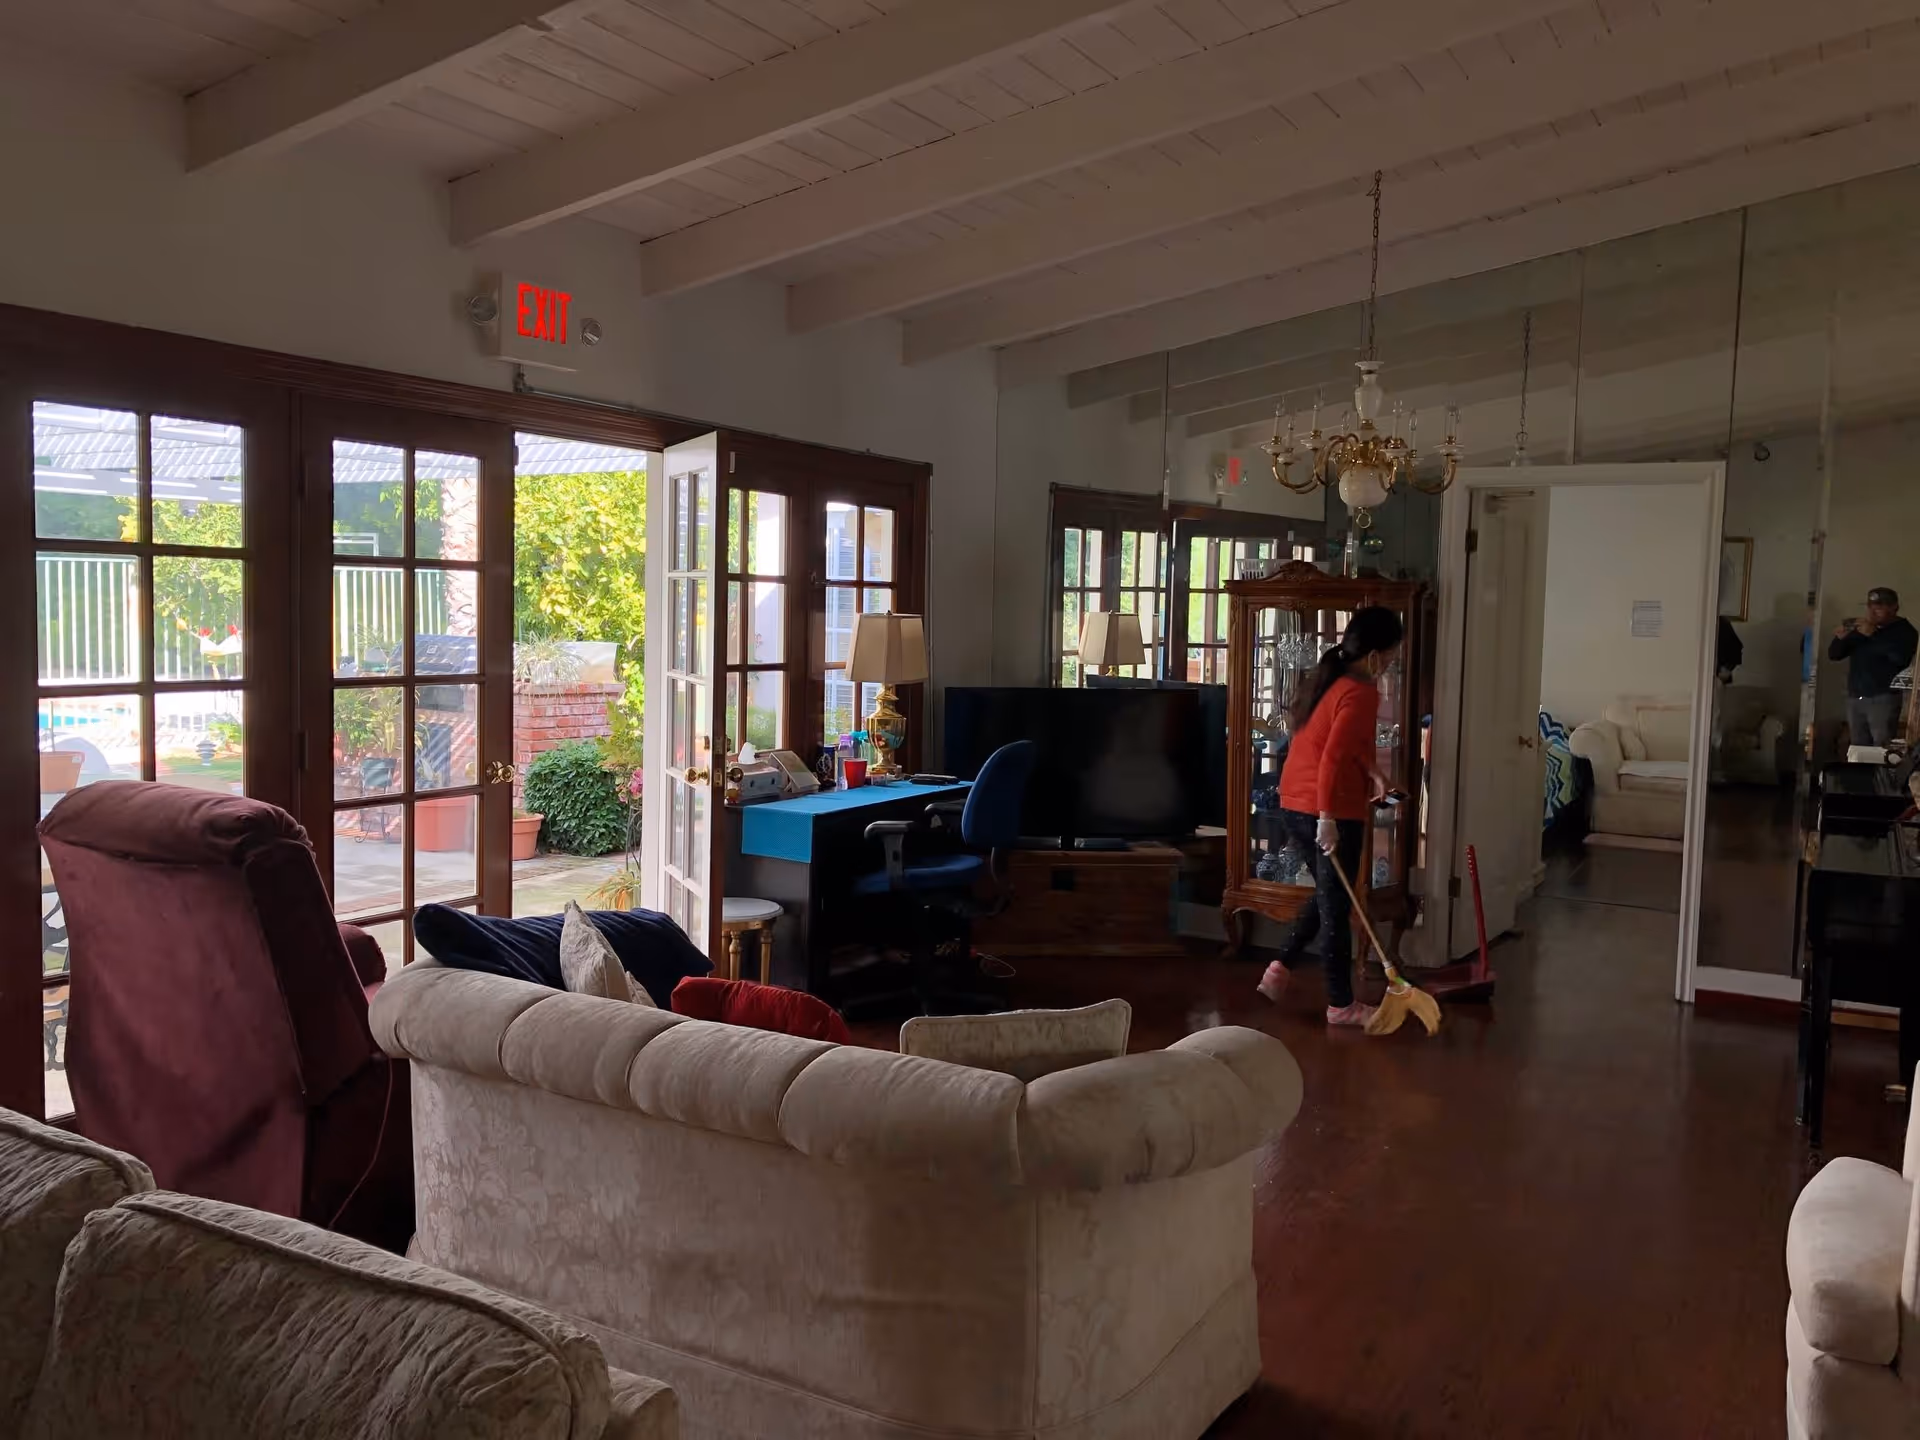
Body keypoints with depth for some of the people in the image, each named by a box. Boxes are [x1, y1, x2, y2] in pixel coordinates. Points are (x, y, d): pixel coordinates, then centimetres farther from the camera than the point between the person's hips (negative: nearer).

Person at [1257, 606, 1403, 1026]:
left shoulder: (1327, 679, 12)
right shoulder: (1361, 693, -17)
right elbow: (1334, 757, -26)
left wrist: (1370, 772, 11)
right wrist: (1327, 818, -26)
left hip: (1295, 807, 9)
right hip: (1332, 814, -9)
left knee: (1327, 895, 24)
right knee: (1336, 907, 4)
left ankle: (1279, 969, 18)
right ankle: (1341, 1004, 16)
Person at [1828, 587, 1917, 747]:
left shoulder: (1904, 630, -2)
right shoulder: (1858, 627, 15)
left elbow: (1901, 658, -23)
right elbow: (1833, 655, 11)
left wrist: (1873, 635, -23)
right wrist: (1840, 638, -10)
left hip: (1883, 699, -6)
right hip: (1854, 698, 6)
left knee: (1882, 749, -12)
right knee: (1859, 748, 7)